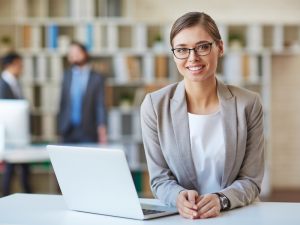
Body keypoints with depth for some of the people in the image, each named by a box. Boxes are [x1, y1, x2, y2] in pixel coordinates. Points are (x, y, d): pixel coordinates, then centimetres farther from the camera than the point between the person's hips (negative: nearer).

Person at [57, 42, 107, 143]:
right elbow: (63, 101, 14)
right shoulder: (67, 75, 11)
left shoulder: (97, 78, 0)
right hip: (68, 130, 3)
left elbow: (100, 105, -4)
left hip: (87, 132, -3)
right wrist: (60, 124, 9)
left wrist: (102, 127, -16)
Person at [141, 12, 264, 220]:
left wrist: (220, 199, -18)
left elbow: (251, 180, 1)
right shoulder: (154, 105, -1)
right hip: (179, 217, 0)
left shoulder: (249, 104, -1)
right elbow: (160, 179, 1)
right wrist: (179, 197, -20)